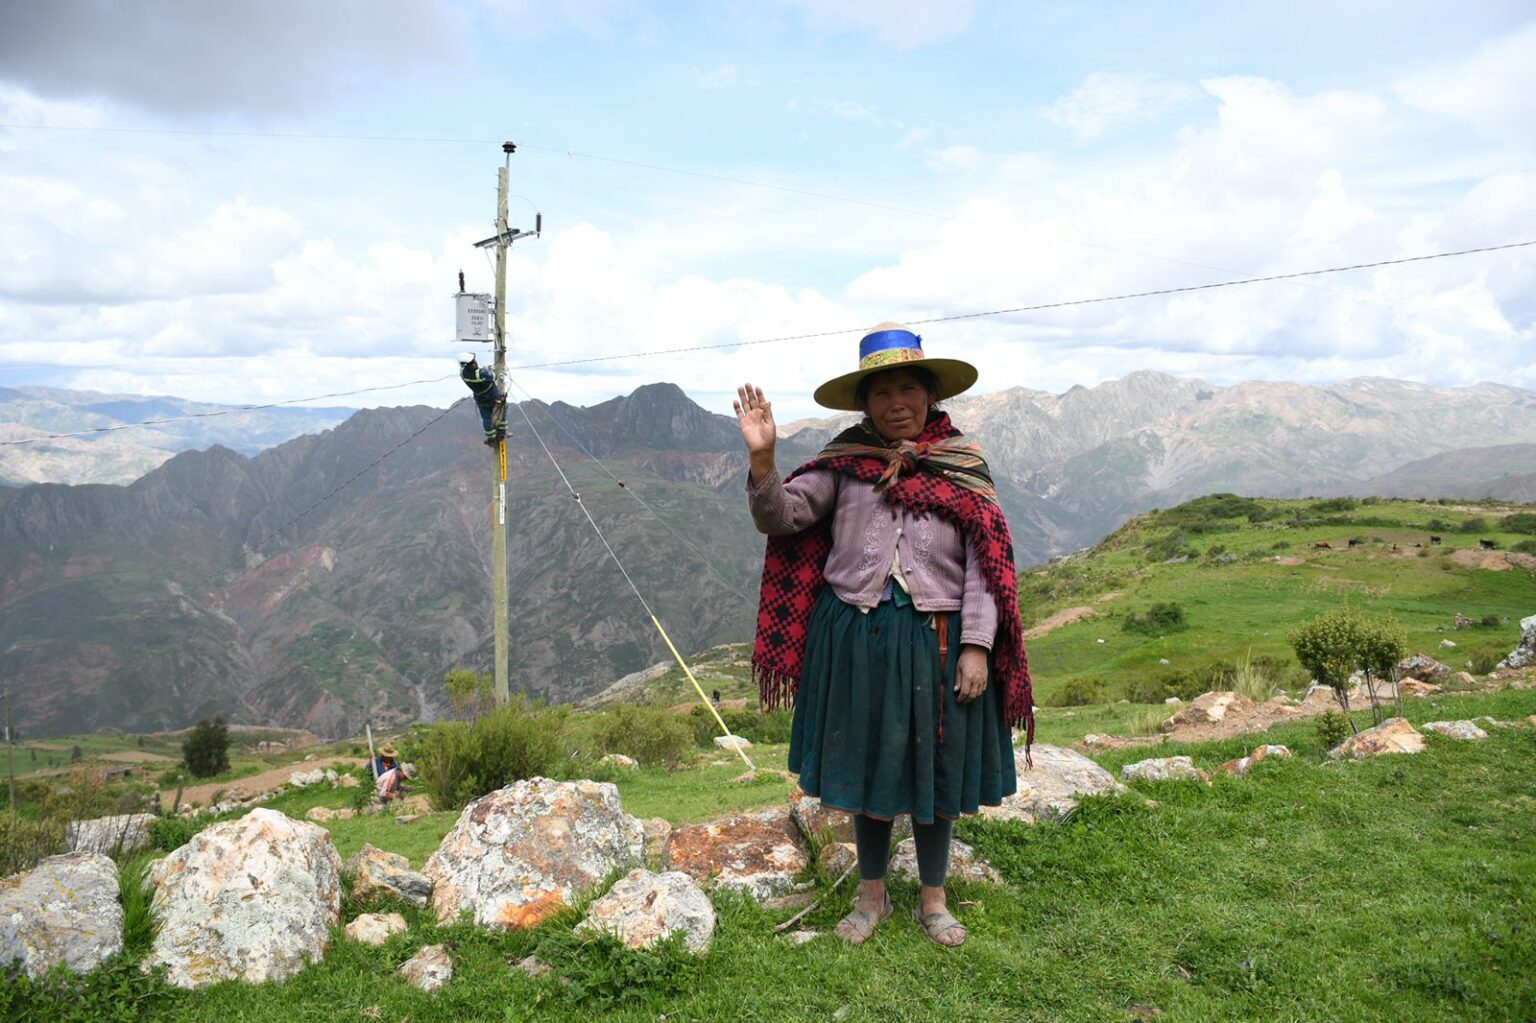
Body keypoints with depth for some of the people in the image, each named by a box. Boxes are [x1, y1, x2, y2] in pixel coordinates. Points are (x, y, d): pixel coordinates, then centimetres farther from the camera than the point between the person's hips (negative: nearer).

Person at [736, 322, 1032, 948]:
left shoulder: (963, 466, 1)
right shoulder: (844, 462, 1)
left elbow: (985, 565, -2)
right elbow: (780, 517, -7)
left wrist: (977, 647, -10)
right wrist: (761, 457, -25)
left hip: (936, 638, 0)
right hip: (857, 638, 1)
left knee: (936, 770, 11)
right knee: (867, 766, 13)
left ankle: (933, 900, 32)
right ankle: (872, 896, 32)